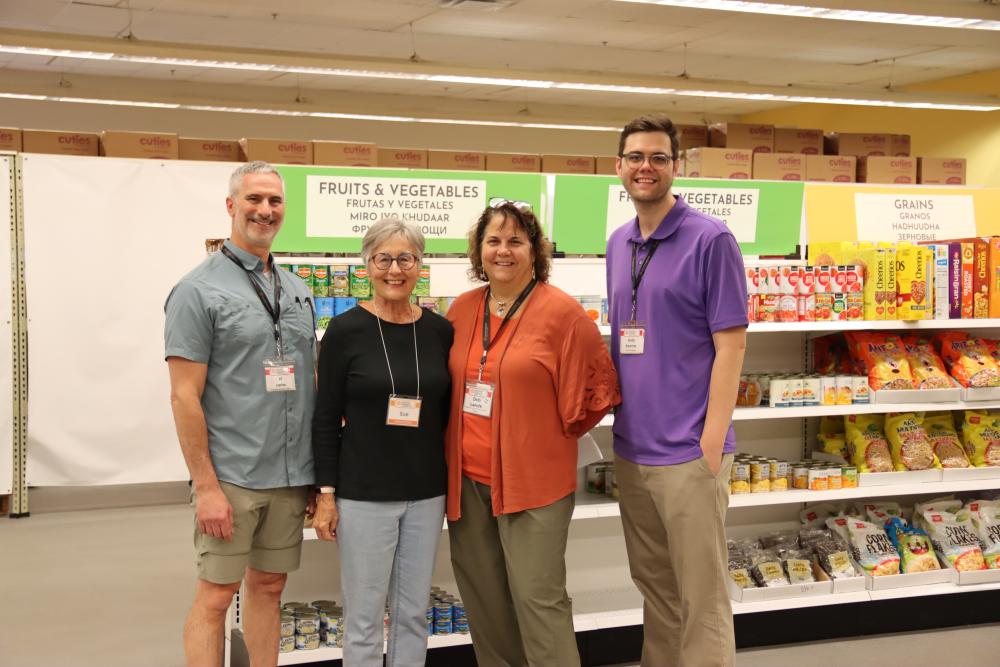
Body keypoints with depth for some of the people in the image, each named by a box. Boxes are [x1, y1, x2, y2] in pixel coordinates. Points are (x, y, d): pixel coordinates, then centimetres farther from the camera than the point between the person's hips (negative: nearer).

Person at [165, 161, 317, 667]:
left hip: (291, 474, 6)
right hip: (230, 475, -6)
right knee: (216, 593, 1)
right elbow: (184, 396, -11)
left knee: (269, 586, 14)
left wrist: (320, 469, 11)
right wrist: (206, 486, -16)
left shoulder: (297, 291, 12)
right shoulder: (198, 291, -7)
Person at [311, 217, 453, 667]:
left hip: (426, 493, 4)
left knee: (413, 612, 12)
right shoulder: (346, 331, -6)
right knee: (364, 617, 3)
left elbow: (448, 412, 10)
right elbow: (326, 419, -4)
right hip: (363, 494, -3)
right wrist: (325, 494, -8)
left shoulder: (440, 331, 3)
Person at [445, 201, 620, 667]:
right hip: (467, 480, 6)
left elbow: (596, 388, -4)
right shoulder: (462, 309, 8)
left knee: (538, 598, -5)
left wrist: (551, 435, 2)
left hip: (534, 480, -6)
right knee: (483, 597, 13)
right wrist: (454, 450, 14)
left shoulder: (561, 312, -9)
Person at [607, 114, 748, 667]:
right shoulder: (618, 243, 11)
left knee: (700, 598, 2)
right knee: (653, 587, 17)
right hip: (632, 449, 6)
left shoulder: (710, 240, -9)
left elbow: (730, 346, -11)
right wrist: (619, 424, 12)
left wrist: (711, 446, -16)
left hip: (687, 452, -6)